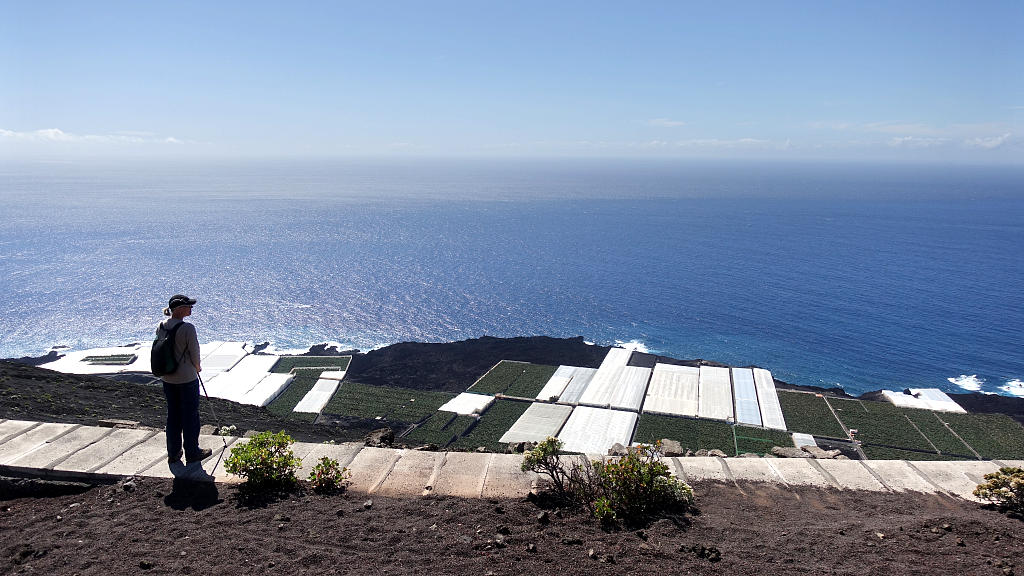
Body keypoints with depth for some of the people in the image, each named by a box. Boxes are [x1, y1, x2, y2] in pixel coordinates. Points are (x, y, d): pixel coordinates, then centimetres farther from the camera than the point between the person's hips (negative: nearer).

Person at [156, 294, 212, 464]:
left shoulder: (161, 327, 0)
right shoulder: (188, 328, -20)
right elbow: (195, 353, -15)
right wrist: (197, 367, 6)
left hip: (167, 378, 7)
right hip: (187, 378, -6)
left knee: (172, 414, 16)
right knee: (190, 414, 6)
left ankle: (173, 453, 25)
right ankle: (192, 453, 16)